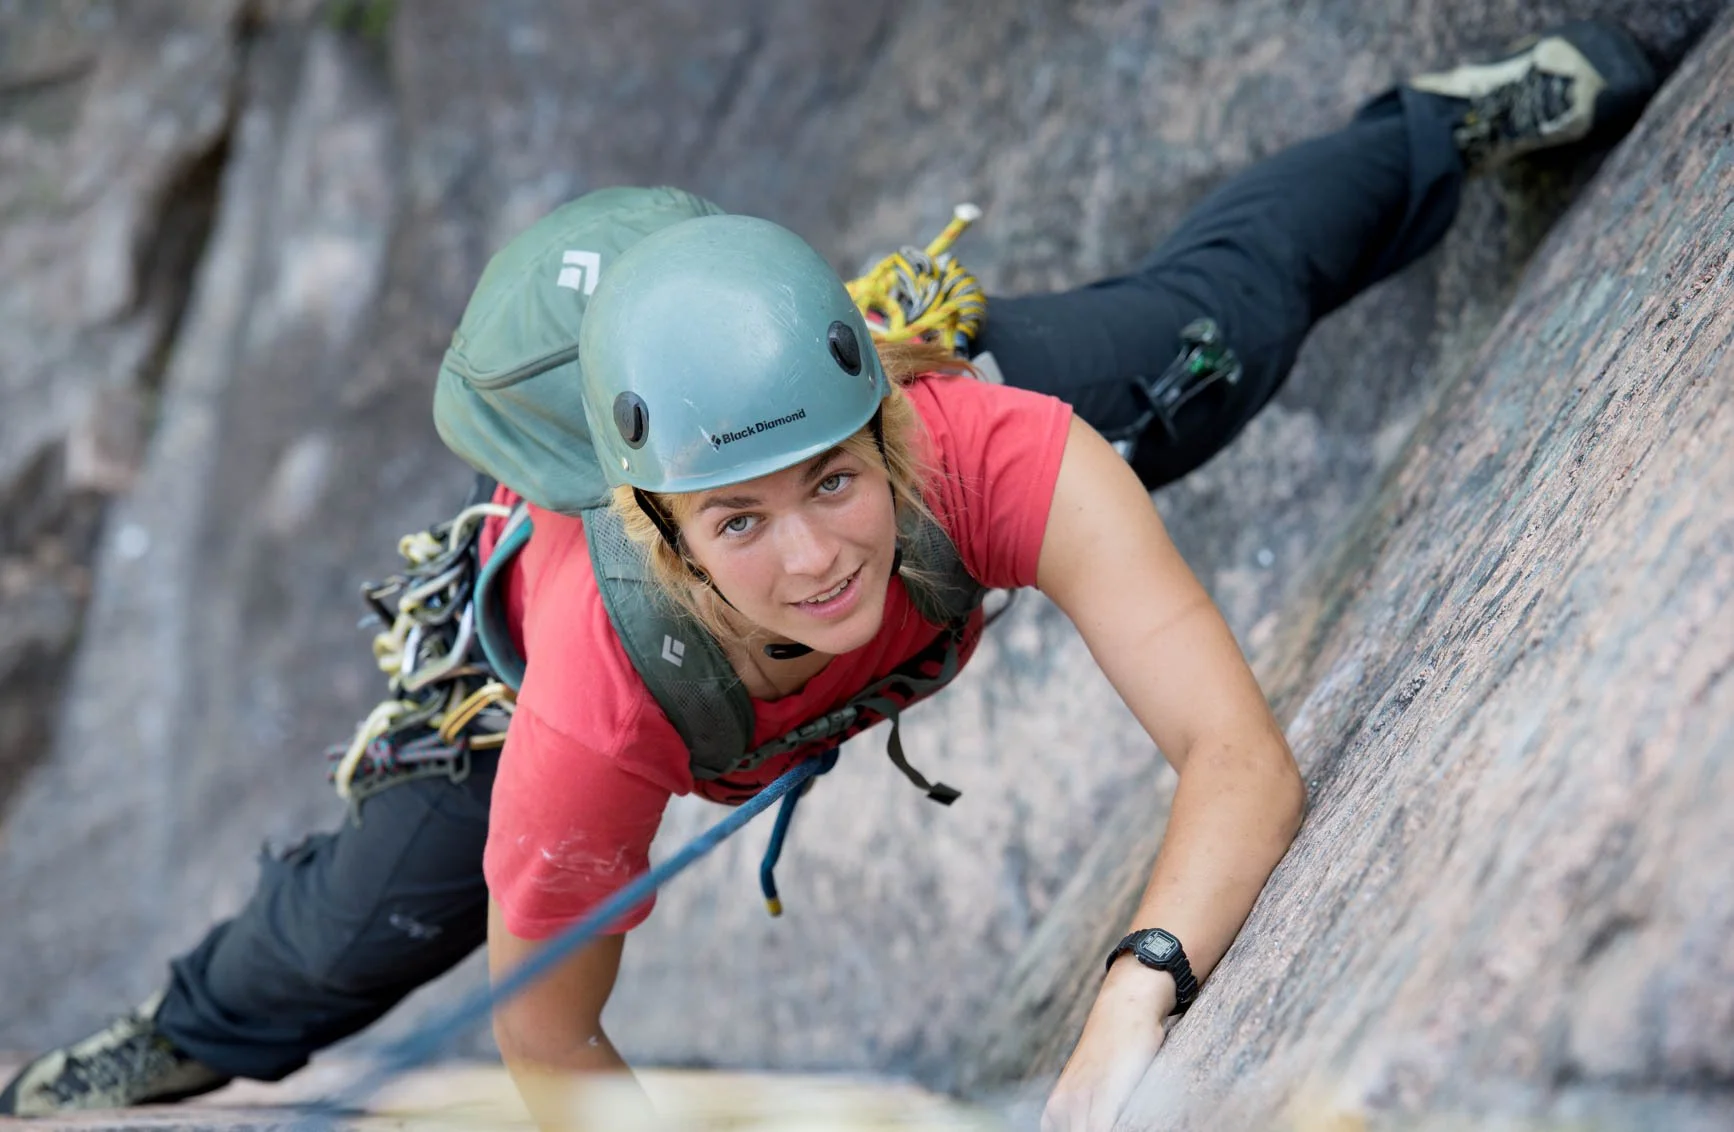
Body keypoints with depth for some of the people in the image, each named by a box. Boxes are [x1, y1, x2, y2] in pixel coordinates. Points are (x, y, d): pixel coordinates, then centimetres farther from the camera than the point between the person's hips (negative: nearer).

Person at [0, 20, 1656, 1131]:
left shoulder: (989, 454, -49)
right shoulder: (592, 722, -46)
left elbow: (1241, 753, -50)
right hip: (544, 565, 0)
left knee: (1207, 339, 20)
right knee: (361, 933, 19)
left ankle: (1452, 118, 50)